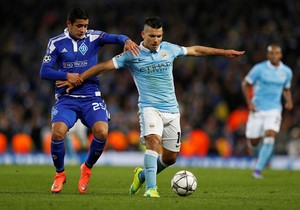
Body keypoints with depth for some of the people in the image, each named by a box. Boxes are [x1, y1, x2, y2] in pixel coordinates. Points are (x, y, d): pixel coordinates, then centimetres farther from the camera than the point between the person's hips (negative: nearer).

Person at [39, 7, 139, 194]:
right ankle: (60, 174, 2)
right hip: (66, 99, -1)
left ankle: (87, 169, 7)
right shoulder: (56, 43, 4)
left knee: (102, 131, -24)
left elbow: (114, 38, -11)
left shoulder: (93, 37, 5)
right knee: (58, 132, -26)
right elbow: (44, 71, 0)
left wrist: (126, 40, -34)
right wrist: (67, 76, -14)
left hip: (91, 97, 1)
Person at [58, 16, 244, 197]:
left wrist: (223, 52, 25)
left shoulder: (169, 49, 7)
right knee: (154, 141, -31)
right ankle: (151, 188, -33)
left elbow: (196, 50, 20)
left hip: (172, 110, 5)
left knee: (170, 157, 7)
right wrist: (78, 79, -6)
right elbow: (104, 66, -3)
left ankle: (142, 175, 33)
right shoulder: (133, 55, -4)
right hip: (149, 107, -4)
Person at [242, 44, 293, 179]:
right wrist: (249, 103, -9)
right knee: (253, 142, 2)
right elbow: (245, 84, 1)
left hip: (274, 110, 1)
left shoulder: (287, 72, 4)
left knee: (270, 138, -20)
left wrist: (289, 101, 0)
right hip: (257, 109, -1)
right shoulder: (259, 68, -7)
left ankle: (258, 169, -14)